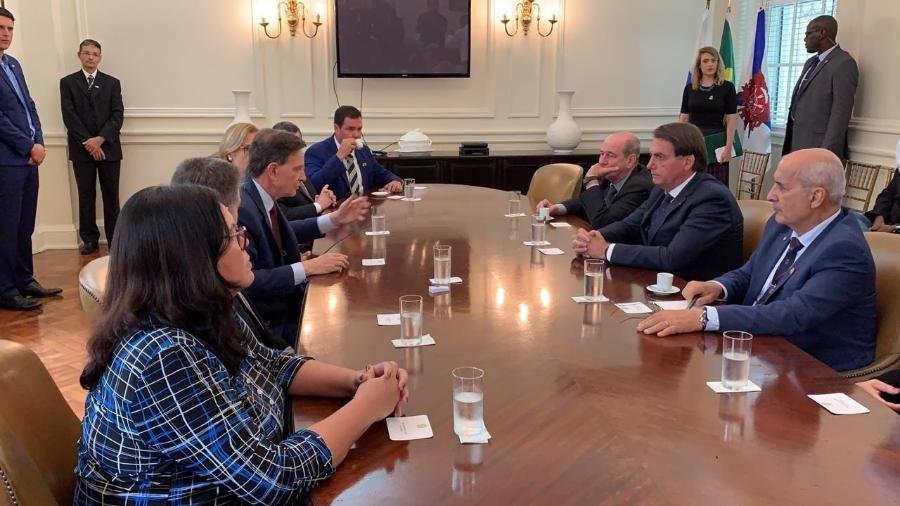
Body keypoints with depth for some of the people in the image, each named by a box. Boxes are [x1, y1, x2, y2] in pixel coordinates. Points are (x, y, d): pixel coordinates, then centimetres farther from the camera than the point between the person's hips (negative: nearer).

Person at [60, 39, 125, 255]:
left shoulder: (112, 83, 9)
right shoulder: (67, 82, 7)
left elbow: (118, 115, 0)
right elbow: (69, 116, -2)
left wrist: (101, 138, -13)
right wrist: (88, 142, -11)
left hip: (108, 147, 0)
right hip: (81, 148, 0)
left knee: (111, 196, 2)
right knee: (86, 196, 4)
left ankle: (115, 239, 8)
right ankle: (89, 239, 11)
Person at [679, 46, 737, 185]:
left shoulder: (727, 87, -1)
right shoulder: (690, 88, 7)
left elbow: (731, 120, -4)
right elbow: (684, 118, 9)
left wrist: (728, 147, -11)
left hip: (716, 142, -2)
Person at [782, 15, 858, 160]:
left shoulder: (844, 64, -10)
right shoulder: (811, 62, 19)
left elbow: (840, 114, -17)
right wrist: (789, 144, 15)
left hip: (818, 147, -8)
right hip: (797, 144, 8)